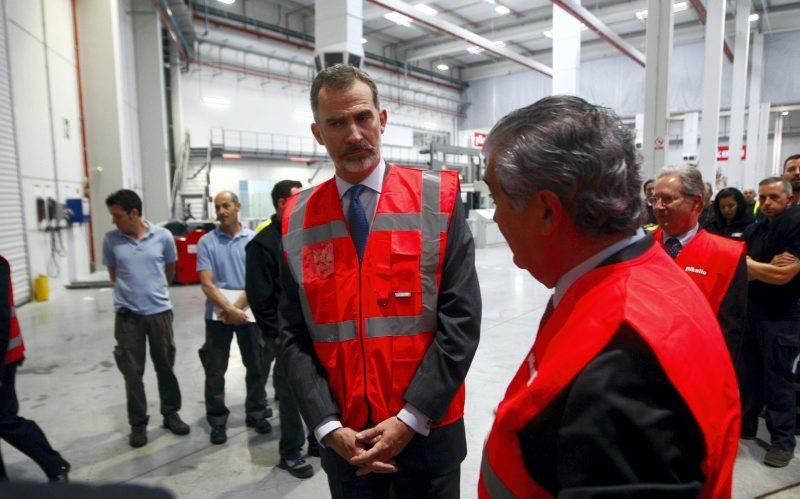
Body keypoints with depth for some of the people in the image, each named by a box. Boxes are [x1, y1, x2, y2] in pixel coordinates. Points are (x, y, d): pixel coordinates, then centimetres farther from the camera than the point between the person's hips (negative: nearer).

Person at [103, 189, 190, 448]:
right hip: (127, 314, 0)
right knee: (132, 372, 8)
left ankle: (171, 414, 29)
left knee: (166, 366, 12)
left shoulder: (163, 236, -7)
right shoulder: (111, 240, -4)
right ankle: (138, 423, 23)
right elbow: (114, 274, 10)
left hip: (159, 311, 0)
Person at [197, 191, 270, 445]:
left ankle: (256, 413, 28)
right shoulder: (206, 242, 0)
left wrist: (237, 307, -13)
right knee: (215, 370, 7)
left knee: (256, 366, 10)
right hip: (217, 314, 0)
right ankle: (217, 421, 22)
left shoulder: (253, 240, 0)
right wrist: (229, 310, -16)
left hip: (249, 312, 1)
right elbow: (207, 284, -6)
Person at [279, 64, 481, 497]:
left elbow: (461, 317, -11)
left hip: (429, 429, -1)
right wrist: (327, 426, -9)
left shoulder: (437, 198, -7)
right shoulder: (297, 220, -1)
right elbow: (294, 336, -1)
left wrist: (411, 419, -12)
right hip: (344, 437, 2)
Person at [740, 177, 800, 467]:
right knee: (748, 372, 13)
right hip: (751, 311, 6)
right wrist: (767, 268, -11)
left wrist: (749, 263, -6)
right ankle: (745, 424, 26)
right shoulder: (753, 230, 8)